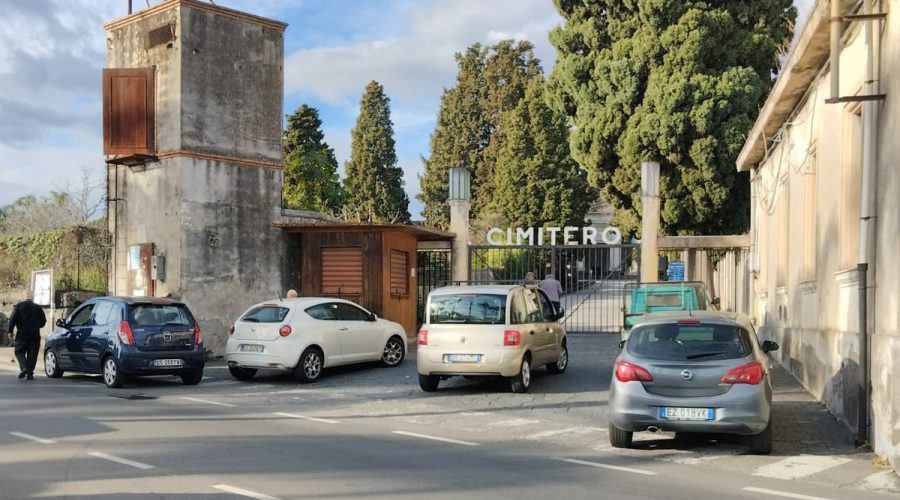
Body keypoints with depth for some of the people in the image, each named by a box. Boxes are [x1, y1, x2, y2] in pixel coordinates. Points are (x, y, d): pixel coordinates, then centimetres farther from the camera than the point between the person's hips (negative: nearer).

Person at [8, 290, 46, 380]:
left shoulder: (19, 306, -3)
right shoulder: (38, 308, 1)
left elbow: (12, 319, -7)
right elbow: (43, 321, 6)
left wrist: (10, 331, 3)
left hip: (22, 334, -1)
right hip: (34, 335, 1)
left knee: (19, 351, 9)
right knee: (32, 354, 5)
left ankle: (23, 368, -13)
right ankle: (30, 373, 3)